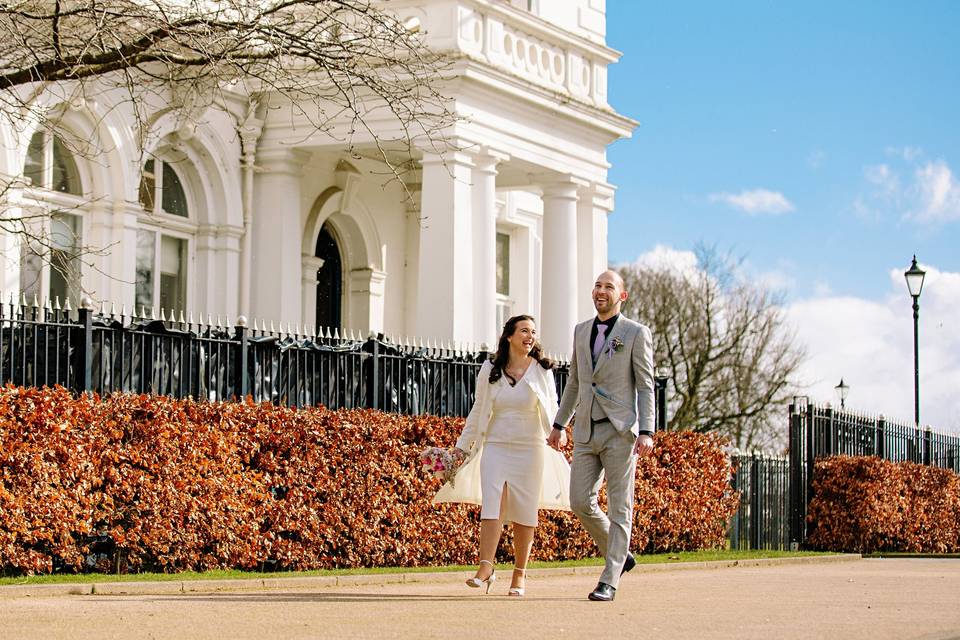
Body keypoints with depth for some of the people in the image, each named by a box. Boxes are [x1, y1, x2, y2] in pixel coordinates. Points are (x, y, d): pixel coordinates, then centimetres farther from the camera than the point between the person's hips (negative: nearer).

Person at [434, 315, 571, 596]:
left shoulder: (542, 370, 3)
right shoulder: (490, 370, 5)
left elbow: (552, 411, 7)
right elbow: (478, 411, 13)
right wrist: (461, 446, 12)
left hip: (530, 449, 0)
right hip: (495, 446, 0)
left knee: (524, 512, 3)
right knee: (492, 505, -12)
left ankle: (519, 573, 12)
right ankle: (485, 568, -16)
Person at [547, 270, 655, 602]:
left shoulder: (636, 333, -2)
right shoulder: (582, 331, 14)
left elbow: (646, 387, -5)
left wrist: (646, 432, -15)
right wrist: (559, 424, 19)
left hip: (620, 430, -5)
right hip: (586, 431, 5)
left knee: (619, 508, -3)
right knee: (581, 502, -1)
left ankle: (609, 581, -1)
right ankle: (620, 555, 20)